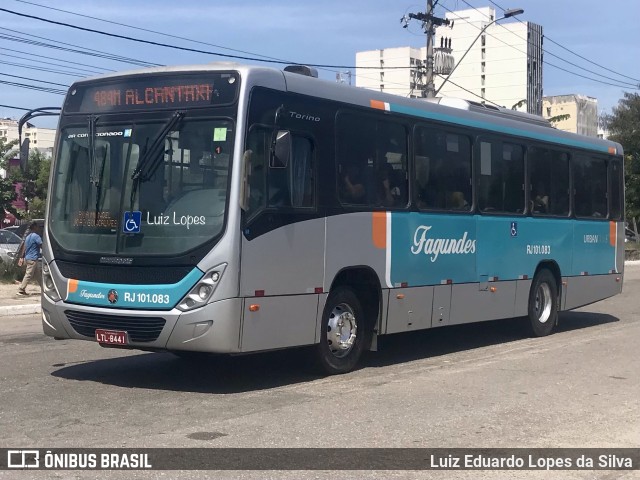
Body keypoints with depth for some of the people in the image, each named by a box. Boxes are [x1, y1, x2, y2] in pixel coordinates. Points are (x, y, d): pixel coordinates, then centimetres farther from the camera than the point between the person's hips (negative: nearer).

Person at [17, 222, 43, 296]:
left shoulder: (28, 236, 16)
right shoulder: (36, 236, -12)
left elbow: (25, 248, 18)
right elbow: (42, 246, -15)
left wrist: (22, 258, 19)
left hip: (28, 258, 10)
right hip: (33, 259, -10)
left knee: (38, 275, 14)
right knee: (28, 275, -7)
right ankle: (21, 290, -8)